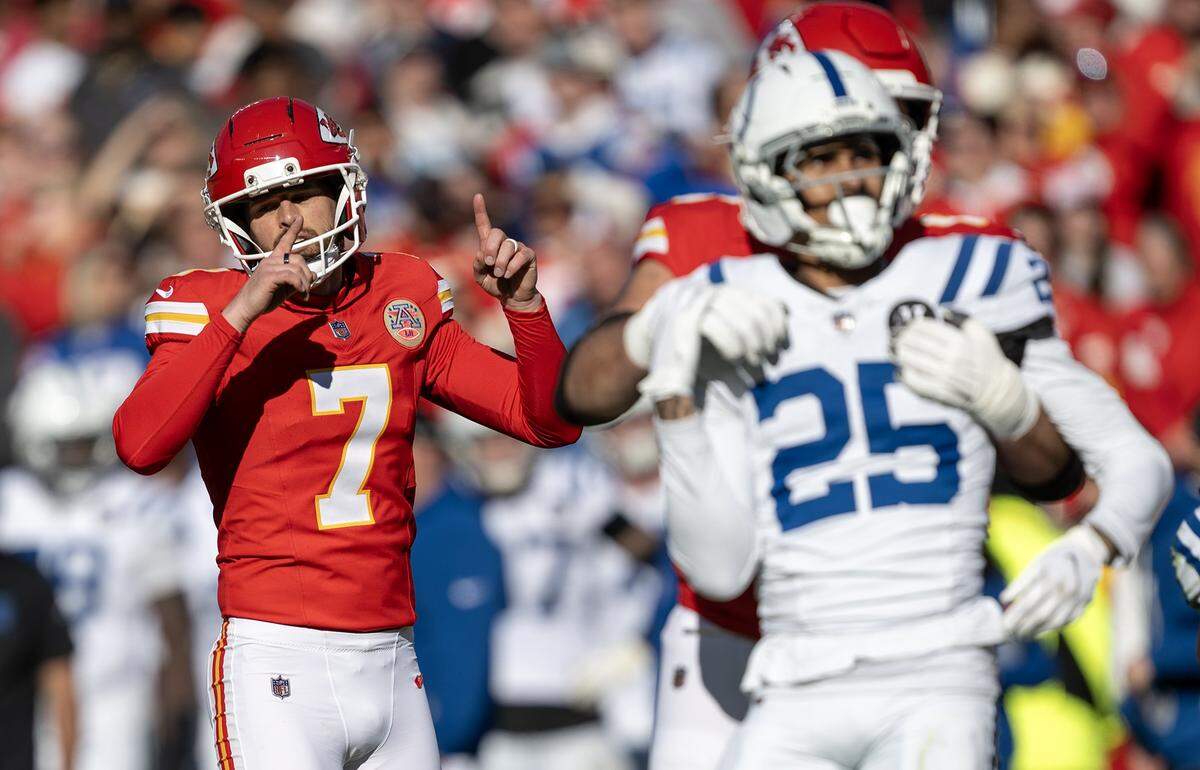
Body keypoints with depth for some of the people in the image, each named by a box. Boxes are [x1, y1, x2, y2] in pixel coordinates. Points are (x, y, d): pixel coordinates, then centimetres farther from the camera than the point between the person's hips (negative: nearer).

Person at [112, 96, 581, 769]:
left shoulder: (405, 304, 11)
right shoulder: (214, 315, -2)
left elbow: (551, 422, 14)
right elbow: (141, 447, -22)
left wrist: (523, 305, -2)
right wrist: (240, 314, -25)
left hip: (393, 663, 5)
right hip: (279, 663, -5)